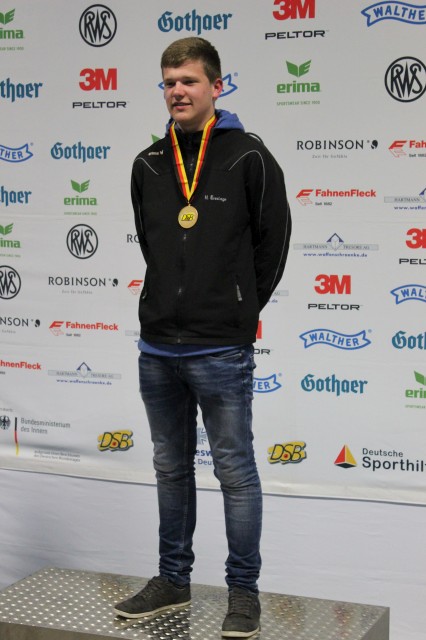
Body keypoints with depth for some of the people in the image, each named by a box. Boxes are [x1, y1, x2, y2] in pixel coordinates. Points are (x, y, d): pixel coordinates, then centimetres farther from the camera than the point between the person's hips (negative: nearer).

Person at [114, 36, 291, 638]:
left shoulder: (248, 158, -7)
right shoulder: (148, 165, 8)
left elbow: (273, 243, -1)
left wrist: (239, 310, 5)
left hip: (221, 350, -5)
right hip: (158, 346, 6)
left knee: (235, 471, 3)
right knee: (171, 468, 16)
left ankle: (244, 591, 15)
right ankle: (173, 579, 29)